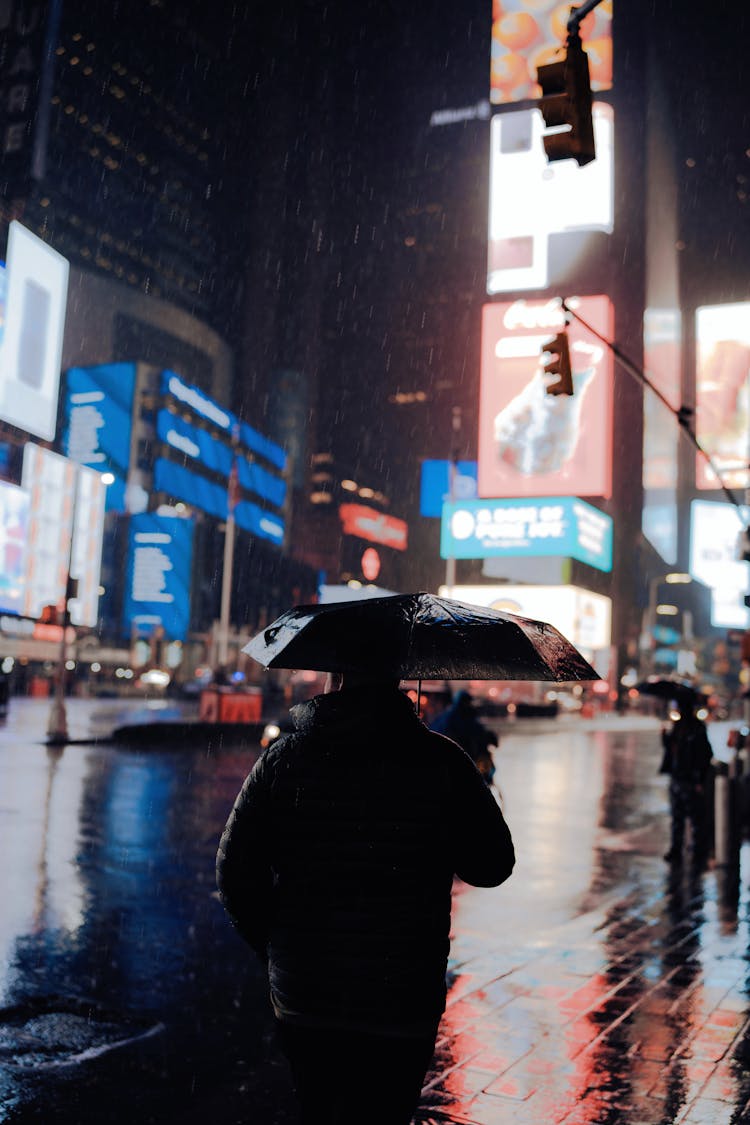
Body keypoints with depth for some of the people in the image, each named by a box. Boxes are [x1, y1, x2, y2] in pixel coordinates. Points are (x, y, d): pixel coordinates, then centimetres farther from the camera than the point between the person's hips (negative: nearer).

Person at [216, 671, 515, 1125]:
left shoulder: (283, 759, -6)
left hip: (301, 999, 3)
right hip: (401, 1004, -3)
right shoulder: (441, 762, -11)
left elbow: (236, 874, -3)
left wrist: (274, 949, 12)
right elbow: (493, 866, -2)